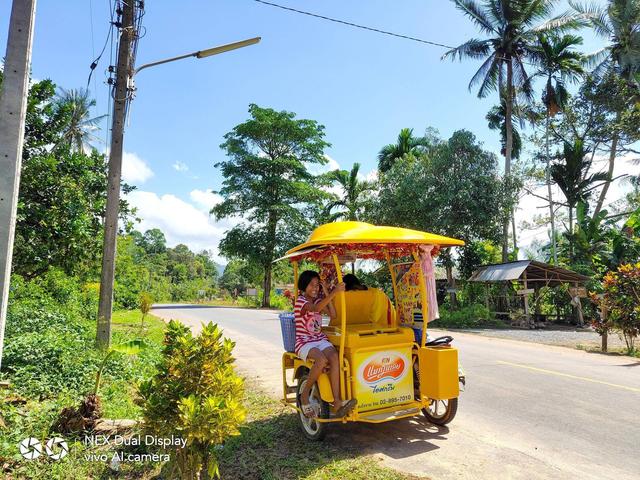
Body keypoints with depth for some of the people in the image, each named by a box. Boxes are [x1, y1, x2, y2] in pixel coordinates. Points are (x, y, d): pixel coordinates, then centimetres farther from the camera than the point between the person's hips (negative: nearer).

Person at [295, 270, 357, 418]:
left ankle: (337, 402, -34)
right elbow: (316, 309, -28)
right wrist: (334, 292, -36)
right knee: (322, 360, -35)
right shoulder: (300, 301, -6)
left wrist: (327, 293, -2)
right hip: (304, 342, -5)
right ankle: (305, 394, -13)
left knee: (335, 357, -27)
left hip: (320, 339, 6)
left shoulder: (318, 300, 16)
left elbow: (333, 315, 2)